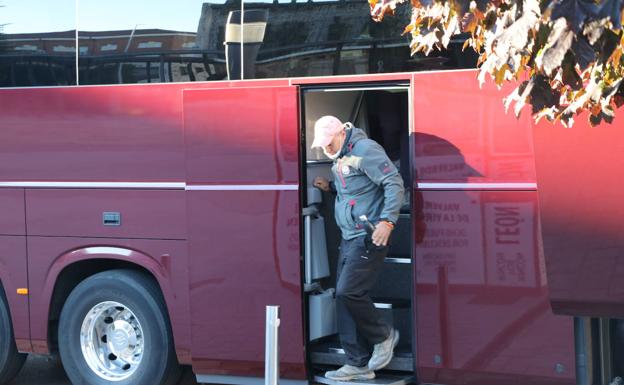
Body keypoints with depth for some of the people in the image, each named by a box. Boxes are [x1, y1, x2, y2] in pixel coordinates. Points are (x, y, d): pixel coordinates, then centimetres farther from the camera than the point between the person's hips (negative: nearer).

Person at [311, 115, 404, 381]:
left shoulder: (365, 150, -13)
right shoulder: (340, 158, 15)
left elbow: (394, 183, -17)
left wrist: (387, 220, -24)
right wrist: (330, 187, 11)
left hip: (368, 237, -10)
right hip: (349, 238, 10)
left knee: (348, 292, -16)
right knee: (344, 297, 7)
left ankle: (383, 336, 8)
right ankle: (358, 364, 13)